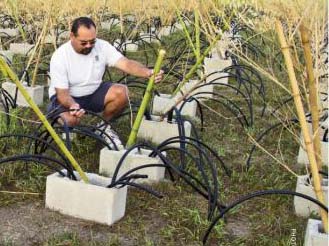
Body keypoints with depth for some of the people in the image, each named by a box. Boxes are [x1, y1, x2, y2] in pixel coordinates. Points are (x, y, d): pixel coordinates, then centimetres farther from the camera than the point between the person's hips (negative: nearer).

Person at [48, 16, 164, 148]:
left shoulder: (102, 46, -15)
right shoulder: (60, 56, -23)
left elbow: (126, 63, -27)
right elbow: (62, 93, -23)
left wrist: (148, 72, -48)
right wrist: (72, 105, -47)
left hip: (93, 93, 4)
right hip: (67, 97, -4)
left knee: (122, 92, -23)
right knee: (70, 120, -37)